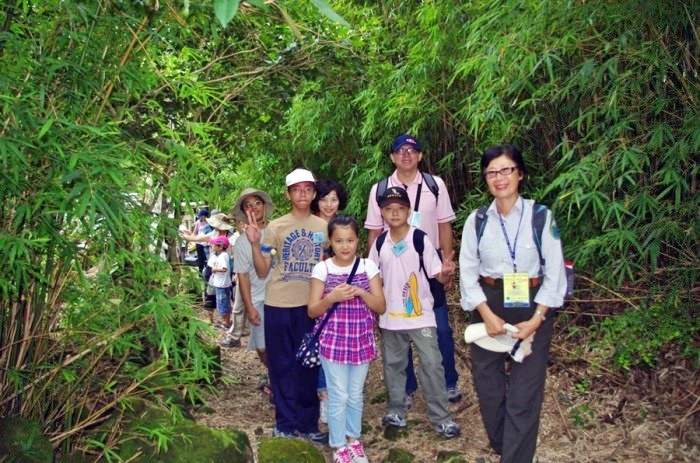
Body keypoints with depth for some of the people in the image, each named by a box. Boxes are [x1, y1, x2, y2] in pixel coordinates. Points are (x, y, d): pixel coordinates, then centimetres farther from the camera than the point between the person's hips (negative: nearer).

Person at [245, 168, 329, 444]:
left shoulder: (324, 227, 5)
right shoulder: (275, 227, -1)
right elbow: (262, 271, -3)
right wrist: (254, 243, -16)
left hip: (312, 305, 2)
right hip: (278, 305, -1)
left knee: (308, 366, 9)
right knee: (282, 366, 5)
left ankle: (307, 424, 20)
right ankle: (287, 423, 17)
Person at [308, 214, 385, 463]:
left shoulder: (368, 266, -2)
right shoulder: (322, 269, -6)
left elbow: (381, 306, -2)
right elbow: (312, 311, -4)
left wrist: (360, 292, -18)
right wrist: (332, 297, -22)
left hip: (361, 341, 2)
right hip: (333, 342, -2)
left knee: (356, 395, 14)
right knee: (338, 396, 3)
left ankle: (353, 439, 32)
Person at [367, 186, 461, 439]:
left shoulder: (421, 239, -11)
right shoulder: (380, 243, 0)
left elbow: (438, 276, -12)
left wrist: (446, 272, -33)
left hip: (421, 315, -4)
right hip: (390, 317, 4)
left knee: (432, 363, -2)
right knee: (393, 364, 15)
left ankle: (440, 416, 9)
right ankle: (396, 409, 31)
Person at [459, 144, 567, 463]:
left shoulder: (541, 217, -6)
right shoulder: (477, 220, 1)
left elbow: (554, 272, -6)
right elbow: (468, 273, -1)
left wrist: (536, 319, -13)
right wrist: (488, 315, -12)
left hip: (532, 307, -2)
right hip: (488, 306, 3)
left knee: (524, 393, -1)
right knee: (487, 384, 13)